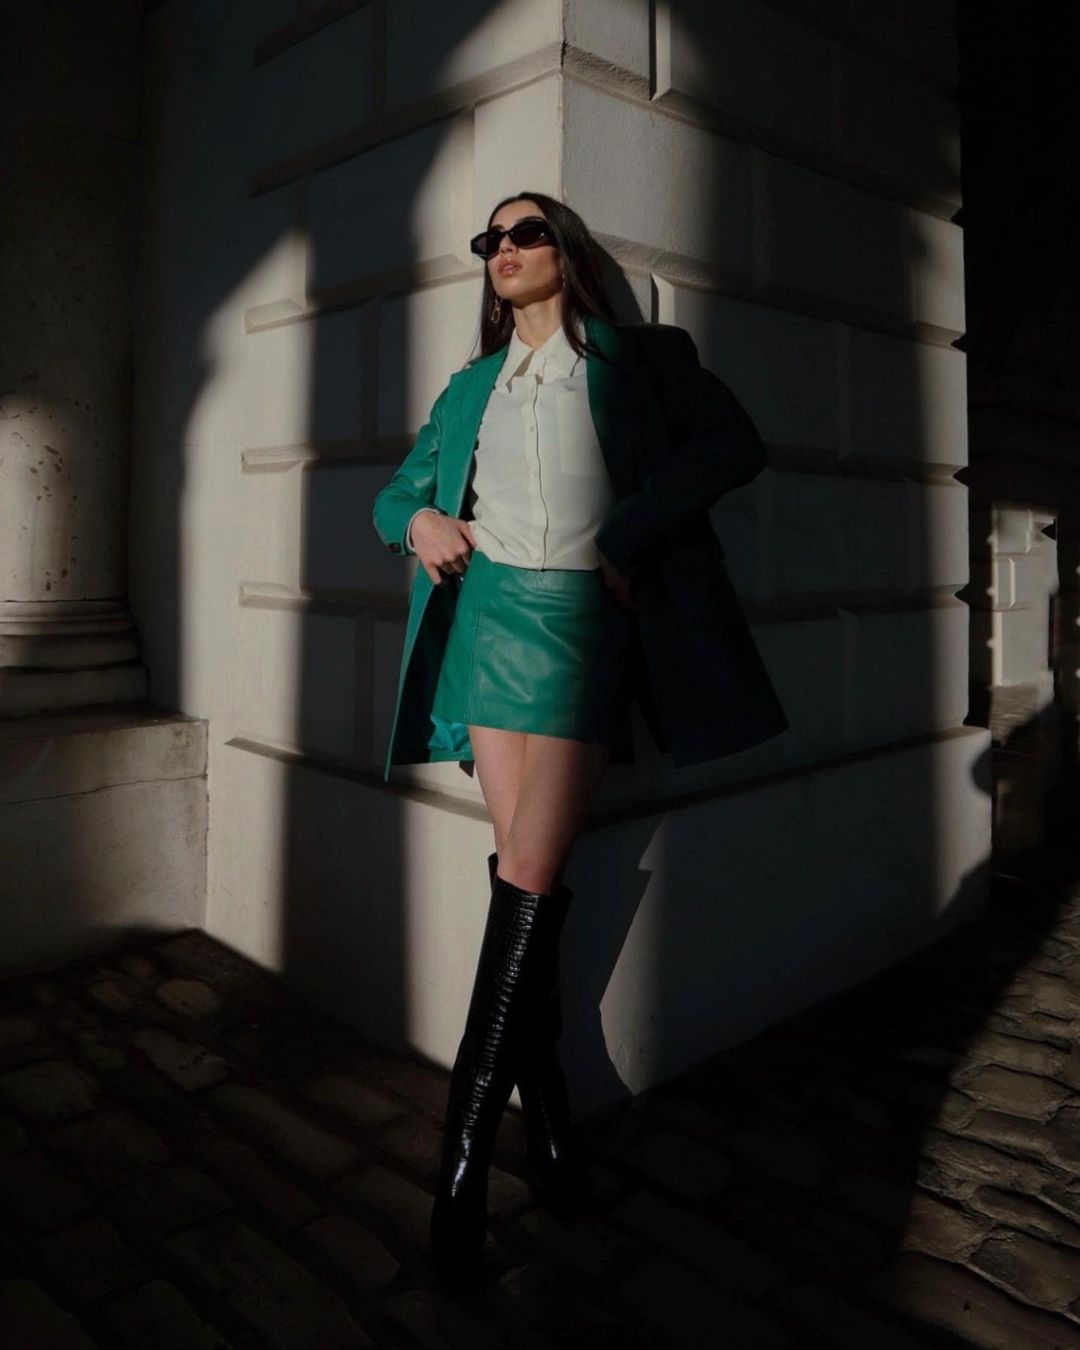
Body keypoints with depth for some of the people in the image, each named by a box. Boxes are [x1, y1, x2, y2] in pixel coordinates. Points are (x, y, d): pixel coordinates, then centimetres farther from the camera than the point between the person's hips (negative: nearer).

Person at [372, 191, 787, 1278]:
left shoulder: (639, 357, 10)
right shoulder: (473, 386, 22)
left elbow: (732, 445, -2)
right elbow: (396, 494, 25)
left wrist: (629, 534, -12)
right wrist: (419, 520, 1)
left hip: (584, 618, -4)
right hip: (491, 613, 4)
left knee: (529, 878, -11)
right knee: (524, 871, 0)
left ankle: (464, 1154, -2)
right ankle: (545, 1109, 11)